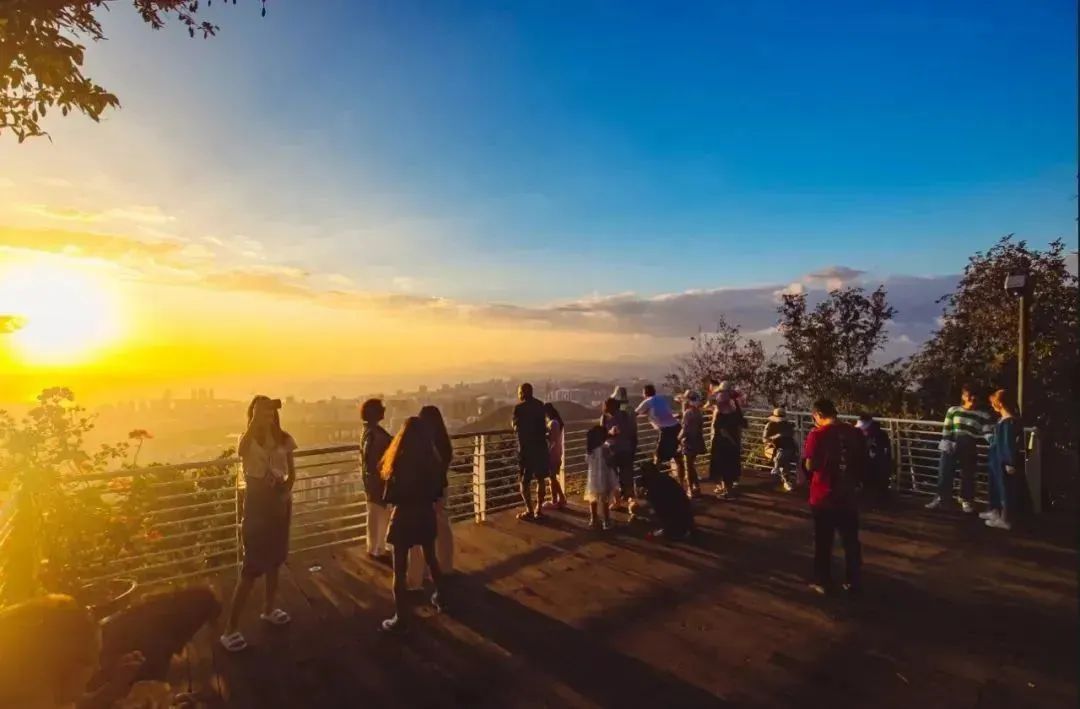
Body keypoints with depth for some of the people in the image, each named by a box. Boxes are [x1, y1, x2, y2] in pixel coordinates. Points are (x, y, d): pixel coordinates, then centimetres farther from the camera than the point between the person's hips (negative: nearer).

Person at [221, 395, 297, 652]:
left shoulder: (284, 439, 1)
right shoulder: (249, 440, -8)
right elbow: (241, 451, -32)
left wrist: (286, 491, -10)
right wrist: (256, 419, -32)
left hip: (280, 502, 5)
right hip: (257, 503, -5)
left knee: (275, 559, 18)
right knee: (253, 566, -4)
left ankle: (269, 608, 38)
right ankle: (230, 628, 7)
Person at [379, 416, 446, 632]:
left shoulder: (400, 462, -21)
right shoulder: (433, 460, -8)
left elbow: (388, 497, -13)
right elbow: (438, 493, 4)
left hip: (404, 519, -5)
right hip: (426, 516, 5)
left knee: (400, 569, 7)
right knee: (431, 559, 24)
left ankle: (400, 618, 16)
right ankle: (440, 598, 41)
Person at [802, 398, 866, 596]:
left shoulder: (817, 434, -16)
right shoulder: (855, 433, -1)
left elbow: (810, 466, -18)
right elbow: (862, 463, 8)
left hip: (823, 497, -4)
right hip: (848, 496, 4)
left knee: (823, 542, 10)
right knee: (851, 541, 17)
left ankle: (823, 582, 20)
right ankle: (853, 583, 26)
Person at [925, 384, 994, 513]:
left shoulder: (983, 415, 0)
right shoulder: (953, 410, 2)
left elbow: (988, 433, -6)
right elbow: (946, 430, 2)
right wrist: (946, 445, -6)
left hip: (969, 449, 0)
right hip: (951, 446, 0)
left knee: (967, 475, 9)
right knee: (944, 472, 1)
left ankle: (966, 501, 25)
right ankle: (940, 497, 13)